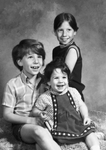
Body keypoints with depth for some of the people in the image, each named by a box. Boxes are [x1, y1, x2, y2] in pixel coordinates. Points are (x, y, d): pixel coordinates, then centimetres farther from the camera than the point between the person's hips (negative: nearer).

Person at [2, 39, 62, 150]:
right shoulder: (13, 84, -4)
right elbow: (7, 114, -2)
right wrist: (29, 120, -16)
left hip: (44, 123, 3)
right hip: (22, 125, -3)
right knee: (39, 131, -34)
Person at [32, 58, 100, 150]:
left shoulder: (73, 92, 7)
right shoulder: (45, 97, -2)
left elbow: (81, 105, 18)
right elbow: (35, 110, 8)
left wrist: (86, 116, 2)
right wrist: (40, 114, -14)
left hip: (77, 124, 4)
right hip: (59, 128, -3)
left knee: (90, 133, -12)